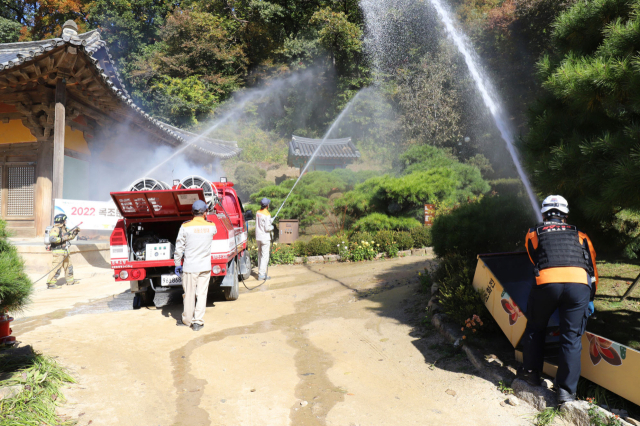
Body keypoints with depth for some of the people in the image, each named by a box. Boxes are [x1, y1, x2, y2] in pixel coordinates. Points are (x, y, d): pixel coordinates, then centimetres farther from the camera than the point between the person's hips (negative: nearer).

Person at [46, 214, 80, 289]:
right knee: (57, 268, -11)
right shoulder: (56, 229, -16)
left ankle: (70, 280, 33)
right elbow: (51, 239, -29)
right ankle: (51, 284, -7)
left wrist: (74, 232, 11)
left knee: (68, 265, 19)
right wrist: (62, 239, -25)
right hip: (58, 252, -10)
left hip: (64, 252, 10)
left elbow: (69, 237, 26)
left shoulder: (64, 229, 15)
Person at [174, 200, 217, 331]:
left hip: (190, 267, -2)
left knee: (189, 294, 10)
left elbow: (179, 248, -4)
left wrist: (177, 264, 6)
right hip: (205, 266, 2)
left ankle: (187, 320, 25)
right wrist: (205, 219, 35)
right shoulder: (211, 226, -2)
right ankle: (198, 321, 10)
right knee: (202, 294, 8)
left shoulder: (185, 227, -9)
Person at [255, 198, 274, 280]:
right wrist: (272, 227, 1)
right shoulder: (267, 214, -17)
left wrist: (271, 220, 20)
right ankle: (261, 274, -5)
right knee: (265, 256, -4)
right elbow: (267, 228, -20)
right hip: (265, 238, -8)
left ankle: (260, 271, 25)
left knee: (260, 255, 17)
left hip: (258, 237, 8)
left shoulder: (258, 213, 6)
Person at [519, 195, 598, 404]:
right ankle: (566, 390, 9)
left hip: (547, 282, -1)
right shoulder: (580, 236, 26)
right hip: (579, 285, 1)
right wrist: (590, 299, 33)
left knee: (535, 328, 20)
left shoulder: (533, 234, 22)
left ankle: (531, 371, 29)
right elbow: (593, 268, 25)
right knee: (571, 338, 8)